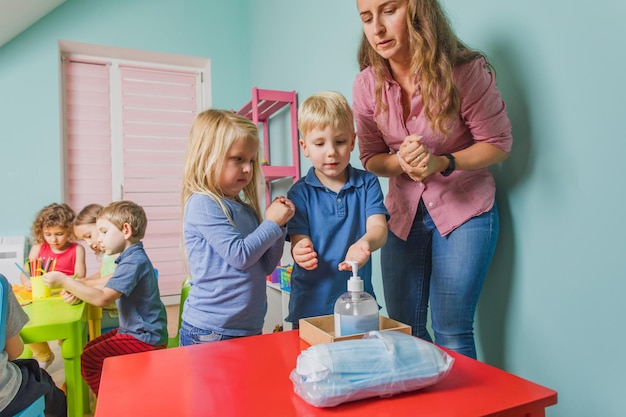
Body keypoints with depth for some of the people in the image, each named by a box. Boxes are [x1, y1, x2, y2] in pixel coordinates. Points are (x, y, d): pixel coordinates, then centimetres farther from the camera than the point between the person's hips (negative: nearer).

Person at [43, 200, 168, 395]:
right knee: (90, 348, 19)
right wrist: (78, 292, -1)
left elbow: (102, 298, -29)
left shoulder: (134, 262, -24)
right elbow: (109, 288, 15)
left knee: (88, 360, -7)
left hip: (145, 339, -11)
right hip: (134, 330, 11)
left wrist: (64, 281, -20)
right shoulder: (131, 258, 10)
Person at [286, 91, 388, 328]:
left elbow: (378, 228, -13)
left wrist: (365, 243, -37)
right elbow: (298, 242, -10)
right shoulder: (300, 193, -4)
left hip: (358, 301, 1)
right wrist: (301, 253, -34)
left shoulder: (367, 184, -1)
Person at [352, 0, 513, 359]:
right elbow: (371, 158, 3)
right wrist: (402, 161, -19)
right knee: (402, 330, 9)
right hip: (404, 211, 4)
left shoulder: (465, 71, -15)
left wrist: (441, 162, -23)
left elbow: (498, 144, -6)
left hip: (464, 208, -3)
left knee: (450, 332, -2)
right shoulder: (367, 84, -6)